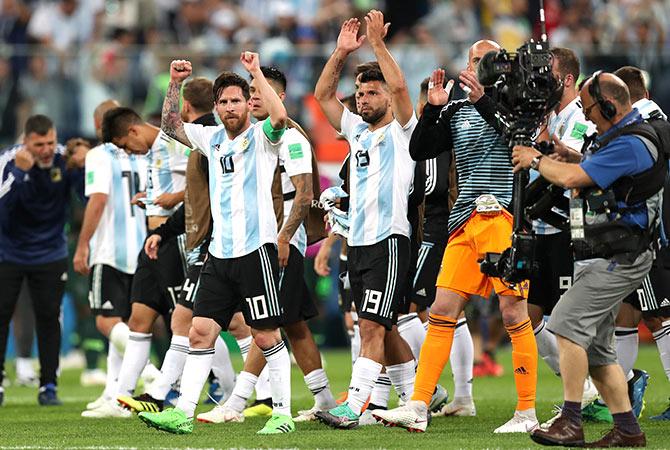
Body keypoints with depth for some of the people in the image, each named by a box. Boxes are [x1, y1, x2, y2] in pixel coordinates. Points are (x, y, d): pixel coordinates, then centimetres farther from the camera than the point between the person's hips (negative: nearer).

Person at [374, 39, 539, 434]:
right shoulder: (457, 112, 17)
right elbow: (420, 151, 13)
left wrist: (485, 103, -25)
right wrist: (433, 109, -1)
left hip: (505, 217, -5)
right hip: (466, 222, 5)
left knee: (514, 313, -5)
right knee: (442, 311, 0)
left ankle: (527, 413, 1)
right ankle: (418, 408, 0)